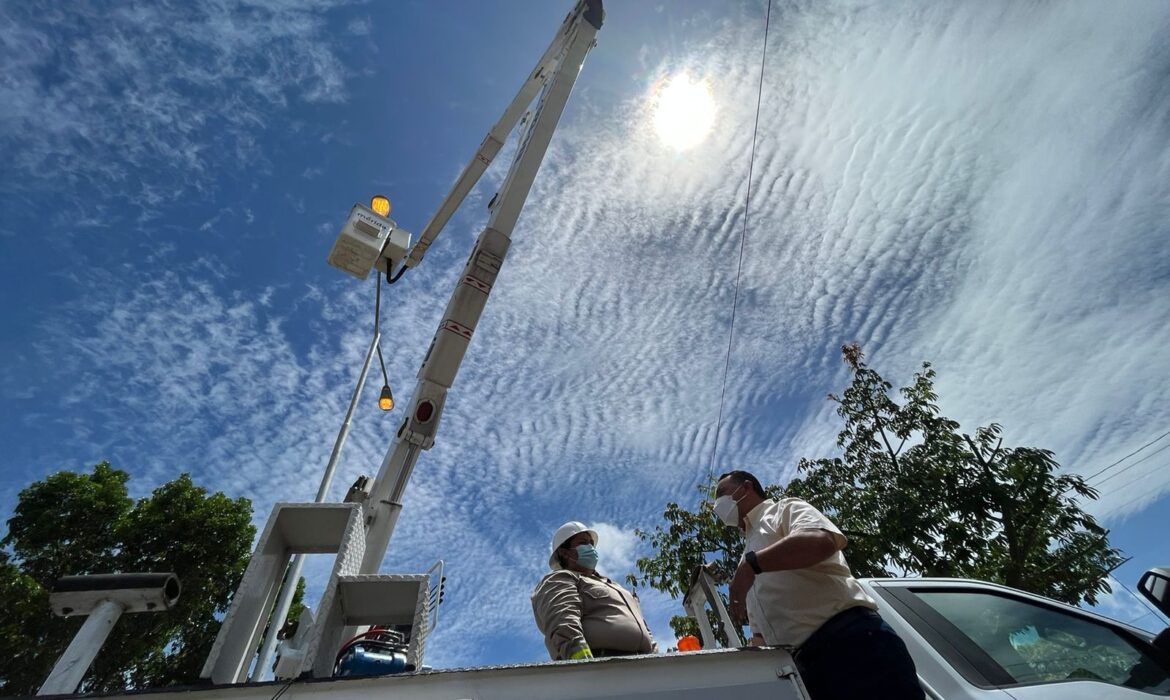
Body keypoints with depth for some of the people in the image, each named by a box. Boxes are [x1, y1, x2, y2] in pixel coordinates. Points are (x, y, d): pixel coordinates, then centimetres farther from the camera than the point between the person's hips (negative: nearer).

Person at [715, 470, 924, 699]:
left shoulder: (784, 509, 10)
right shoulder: (747, 559, 31)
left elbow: (822, 541, -15)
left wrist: (751, 563, -16)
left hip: (847, 636, -7)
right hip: (800, 665, 7)